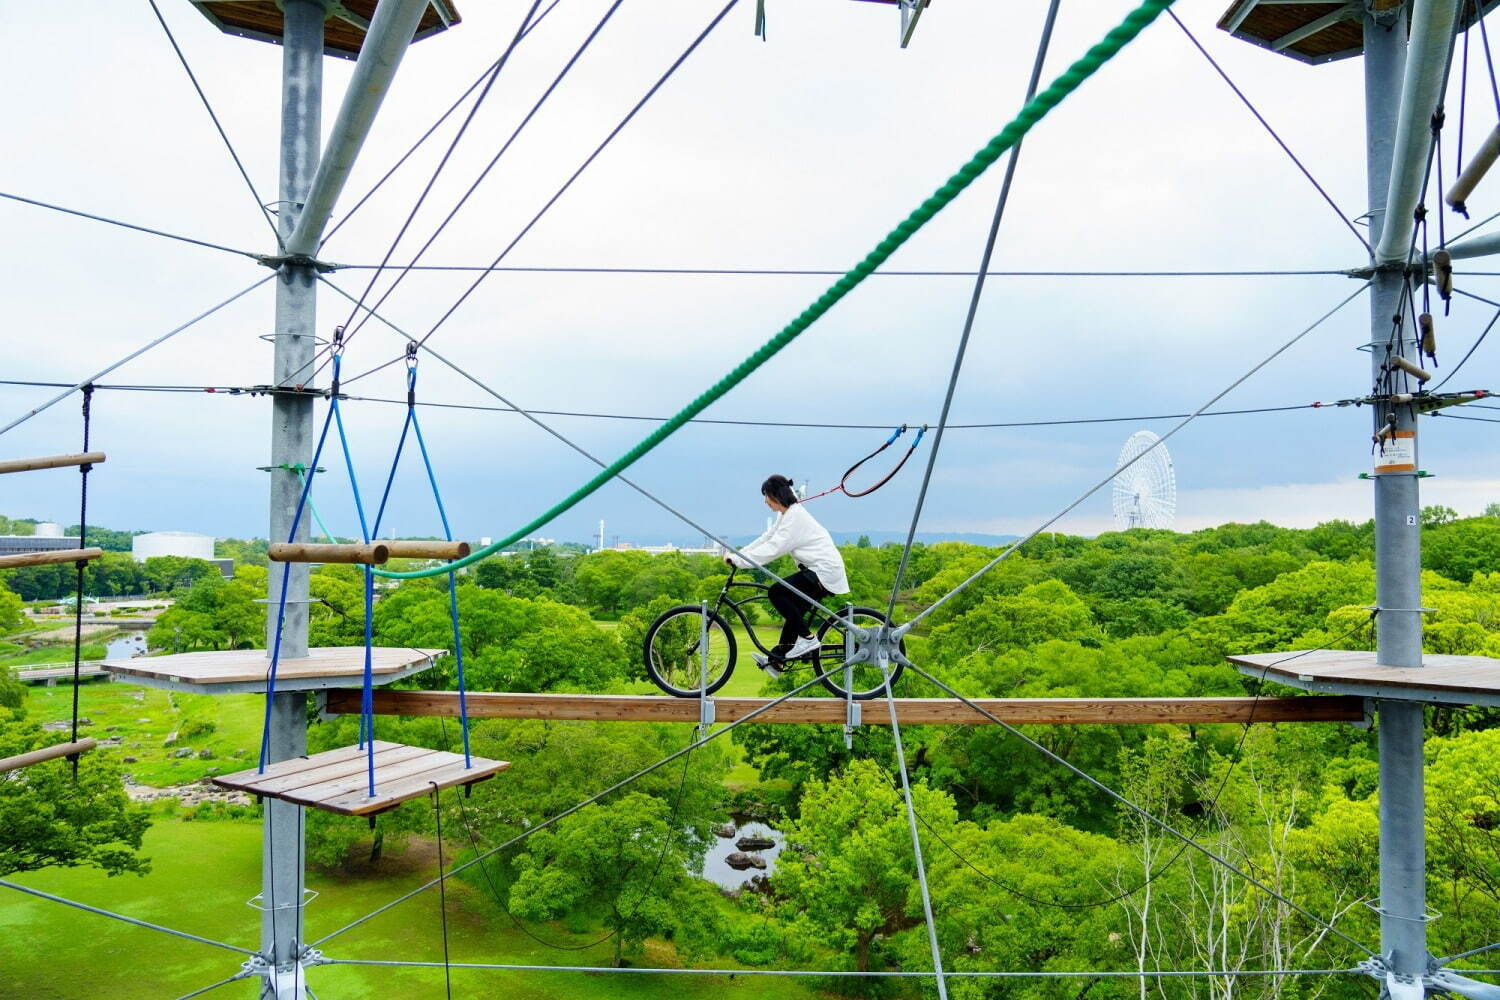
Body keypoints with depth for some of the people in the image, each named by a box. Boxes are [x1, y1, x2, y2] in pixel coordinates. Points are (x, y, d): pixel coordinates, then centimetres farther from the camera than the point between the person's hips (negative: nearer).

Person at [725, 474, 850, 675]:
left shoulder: (795, 516, -17)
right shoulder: (788, 515, 15)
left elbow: (773, 548, -22)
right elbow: (766, 539, 14)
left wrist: (737, 559, -20)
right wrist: (737, 554, 5)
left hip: (824, 572, -10)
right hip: (820, 570, 10)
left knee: (776, 592, -15)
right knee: (794, 611, 11)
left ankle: (807, 639, -10)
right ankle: (775, 660, 18)